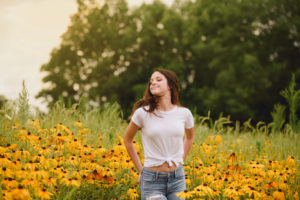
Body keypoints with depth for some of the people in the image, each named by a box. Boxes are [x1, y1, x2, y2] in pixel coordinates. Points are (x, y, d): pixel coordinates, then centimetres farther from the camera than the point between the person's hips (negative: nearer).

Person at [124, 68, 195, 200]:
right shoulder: (143, 113, -7)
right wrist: (140, 170, 6)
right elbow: (127, 140, 8)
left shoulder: (184, 114, 1)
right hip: (152, 180, -3)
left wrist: (180, 161, 13)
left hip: (177, 179, 3)